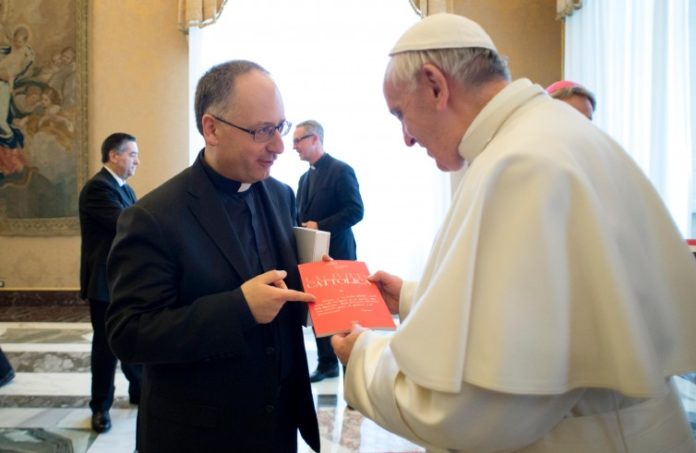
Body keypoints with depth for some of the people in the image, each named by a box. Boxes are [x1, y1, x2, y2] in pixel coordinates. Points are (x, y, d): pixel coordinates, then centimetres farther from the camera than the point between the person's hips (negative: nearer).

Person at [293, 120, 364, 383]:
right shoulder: (305, 177, 17)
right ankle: (327, 363, 22)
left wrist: (319, 226, -19)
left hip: (336, 254, -7)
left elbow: (356, 211, -16)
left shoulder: (341, 170, -8)